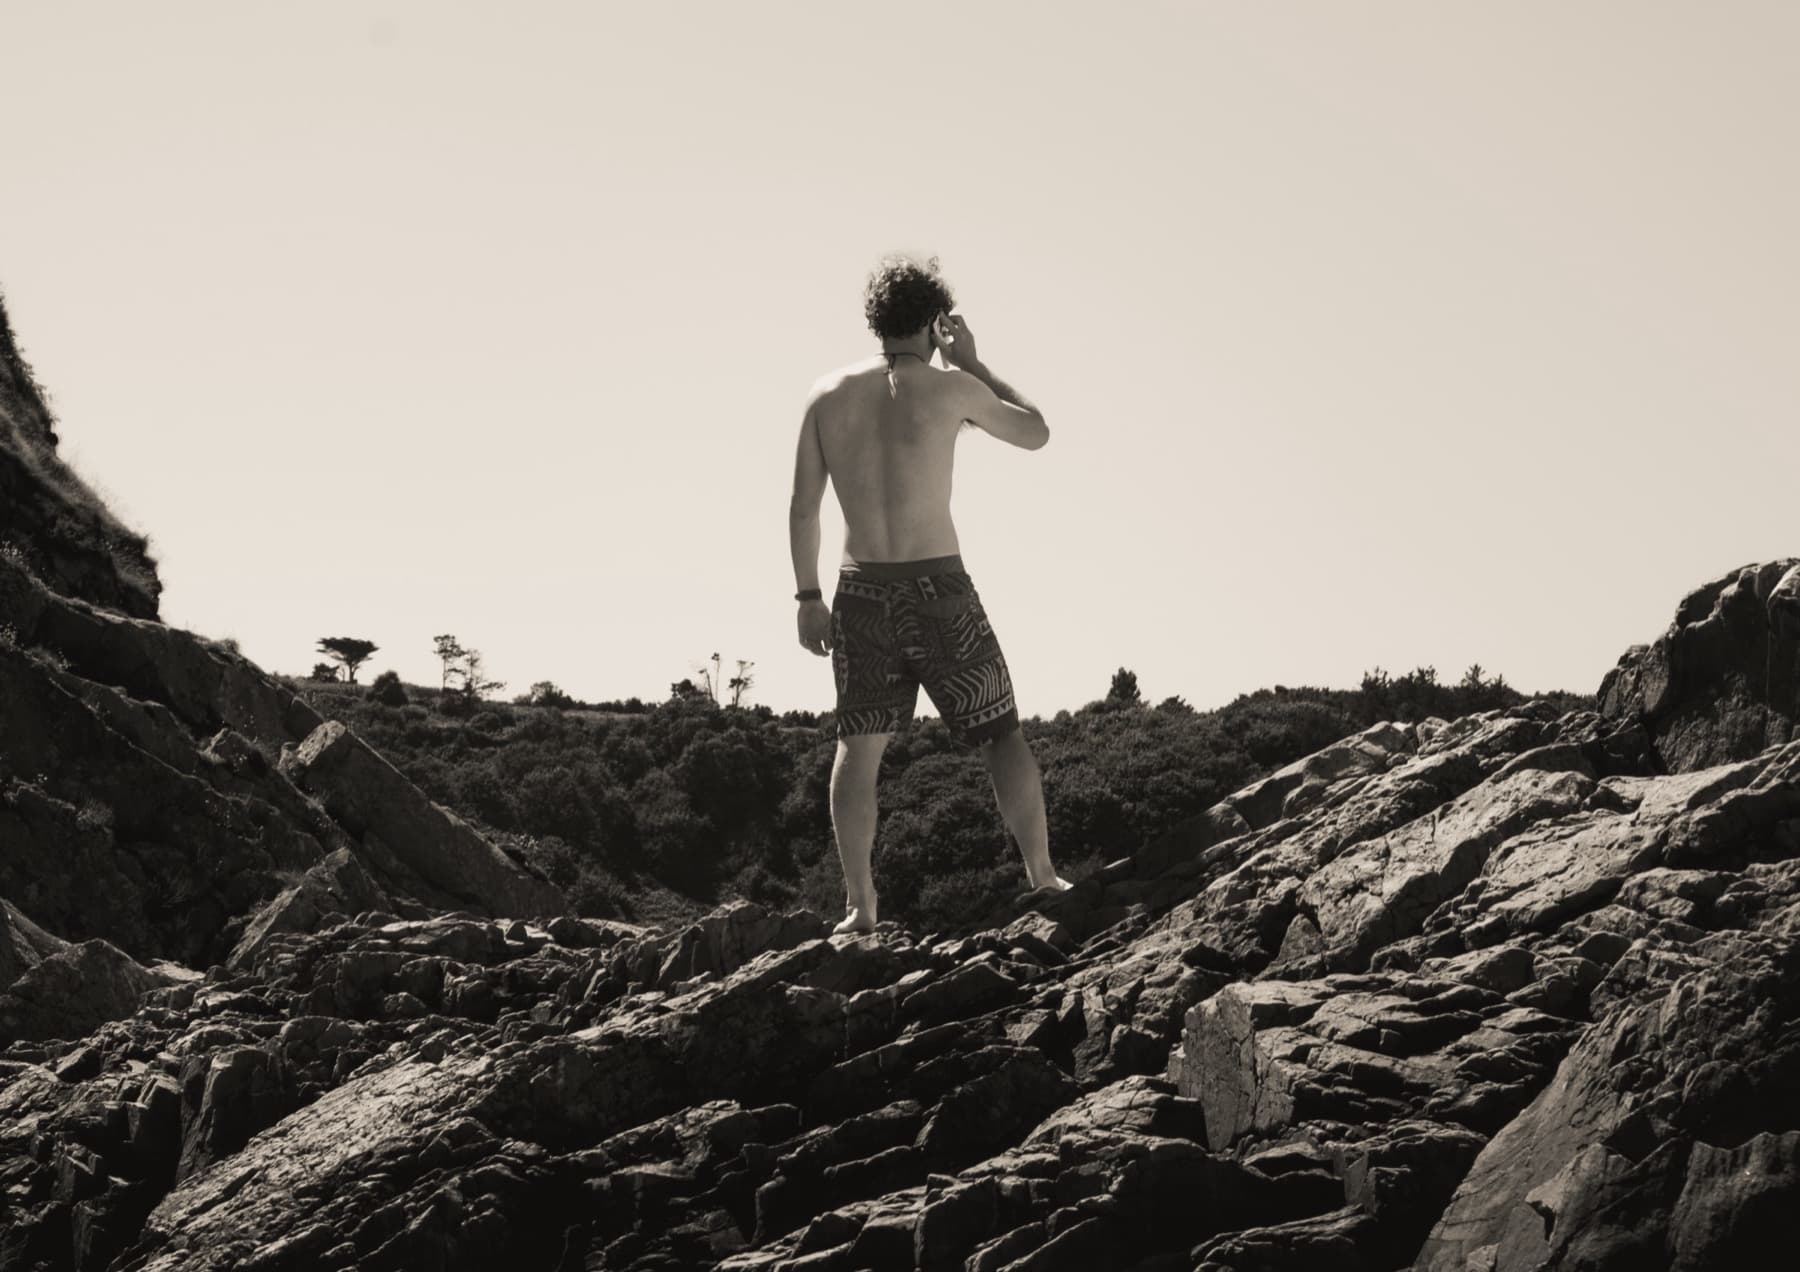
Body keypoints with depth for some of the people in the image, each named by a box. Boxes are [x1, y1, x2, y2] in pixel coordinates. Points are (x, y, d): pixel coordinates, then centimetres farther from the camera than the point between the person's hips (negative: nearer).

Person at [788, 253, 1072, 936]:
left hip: (862, 591, 3)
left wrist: (808, 598, 12)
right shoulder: (949, 387, -6)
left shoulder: (828, 393, 3)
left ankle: (859, 906, 6)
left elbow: (803, 507, 5)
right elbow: (1035, 432, 9)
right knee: (1001, 732, 8)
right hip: (939, 586, -3)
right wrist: (972, 363, 15)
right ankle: (1042, 875, 6)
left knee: (859, 746, 10)